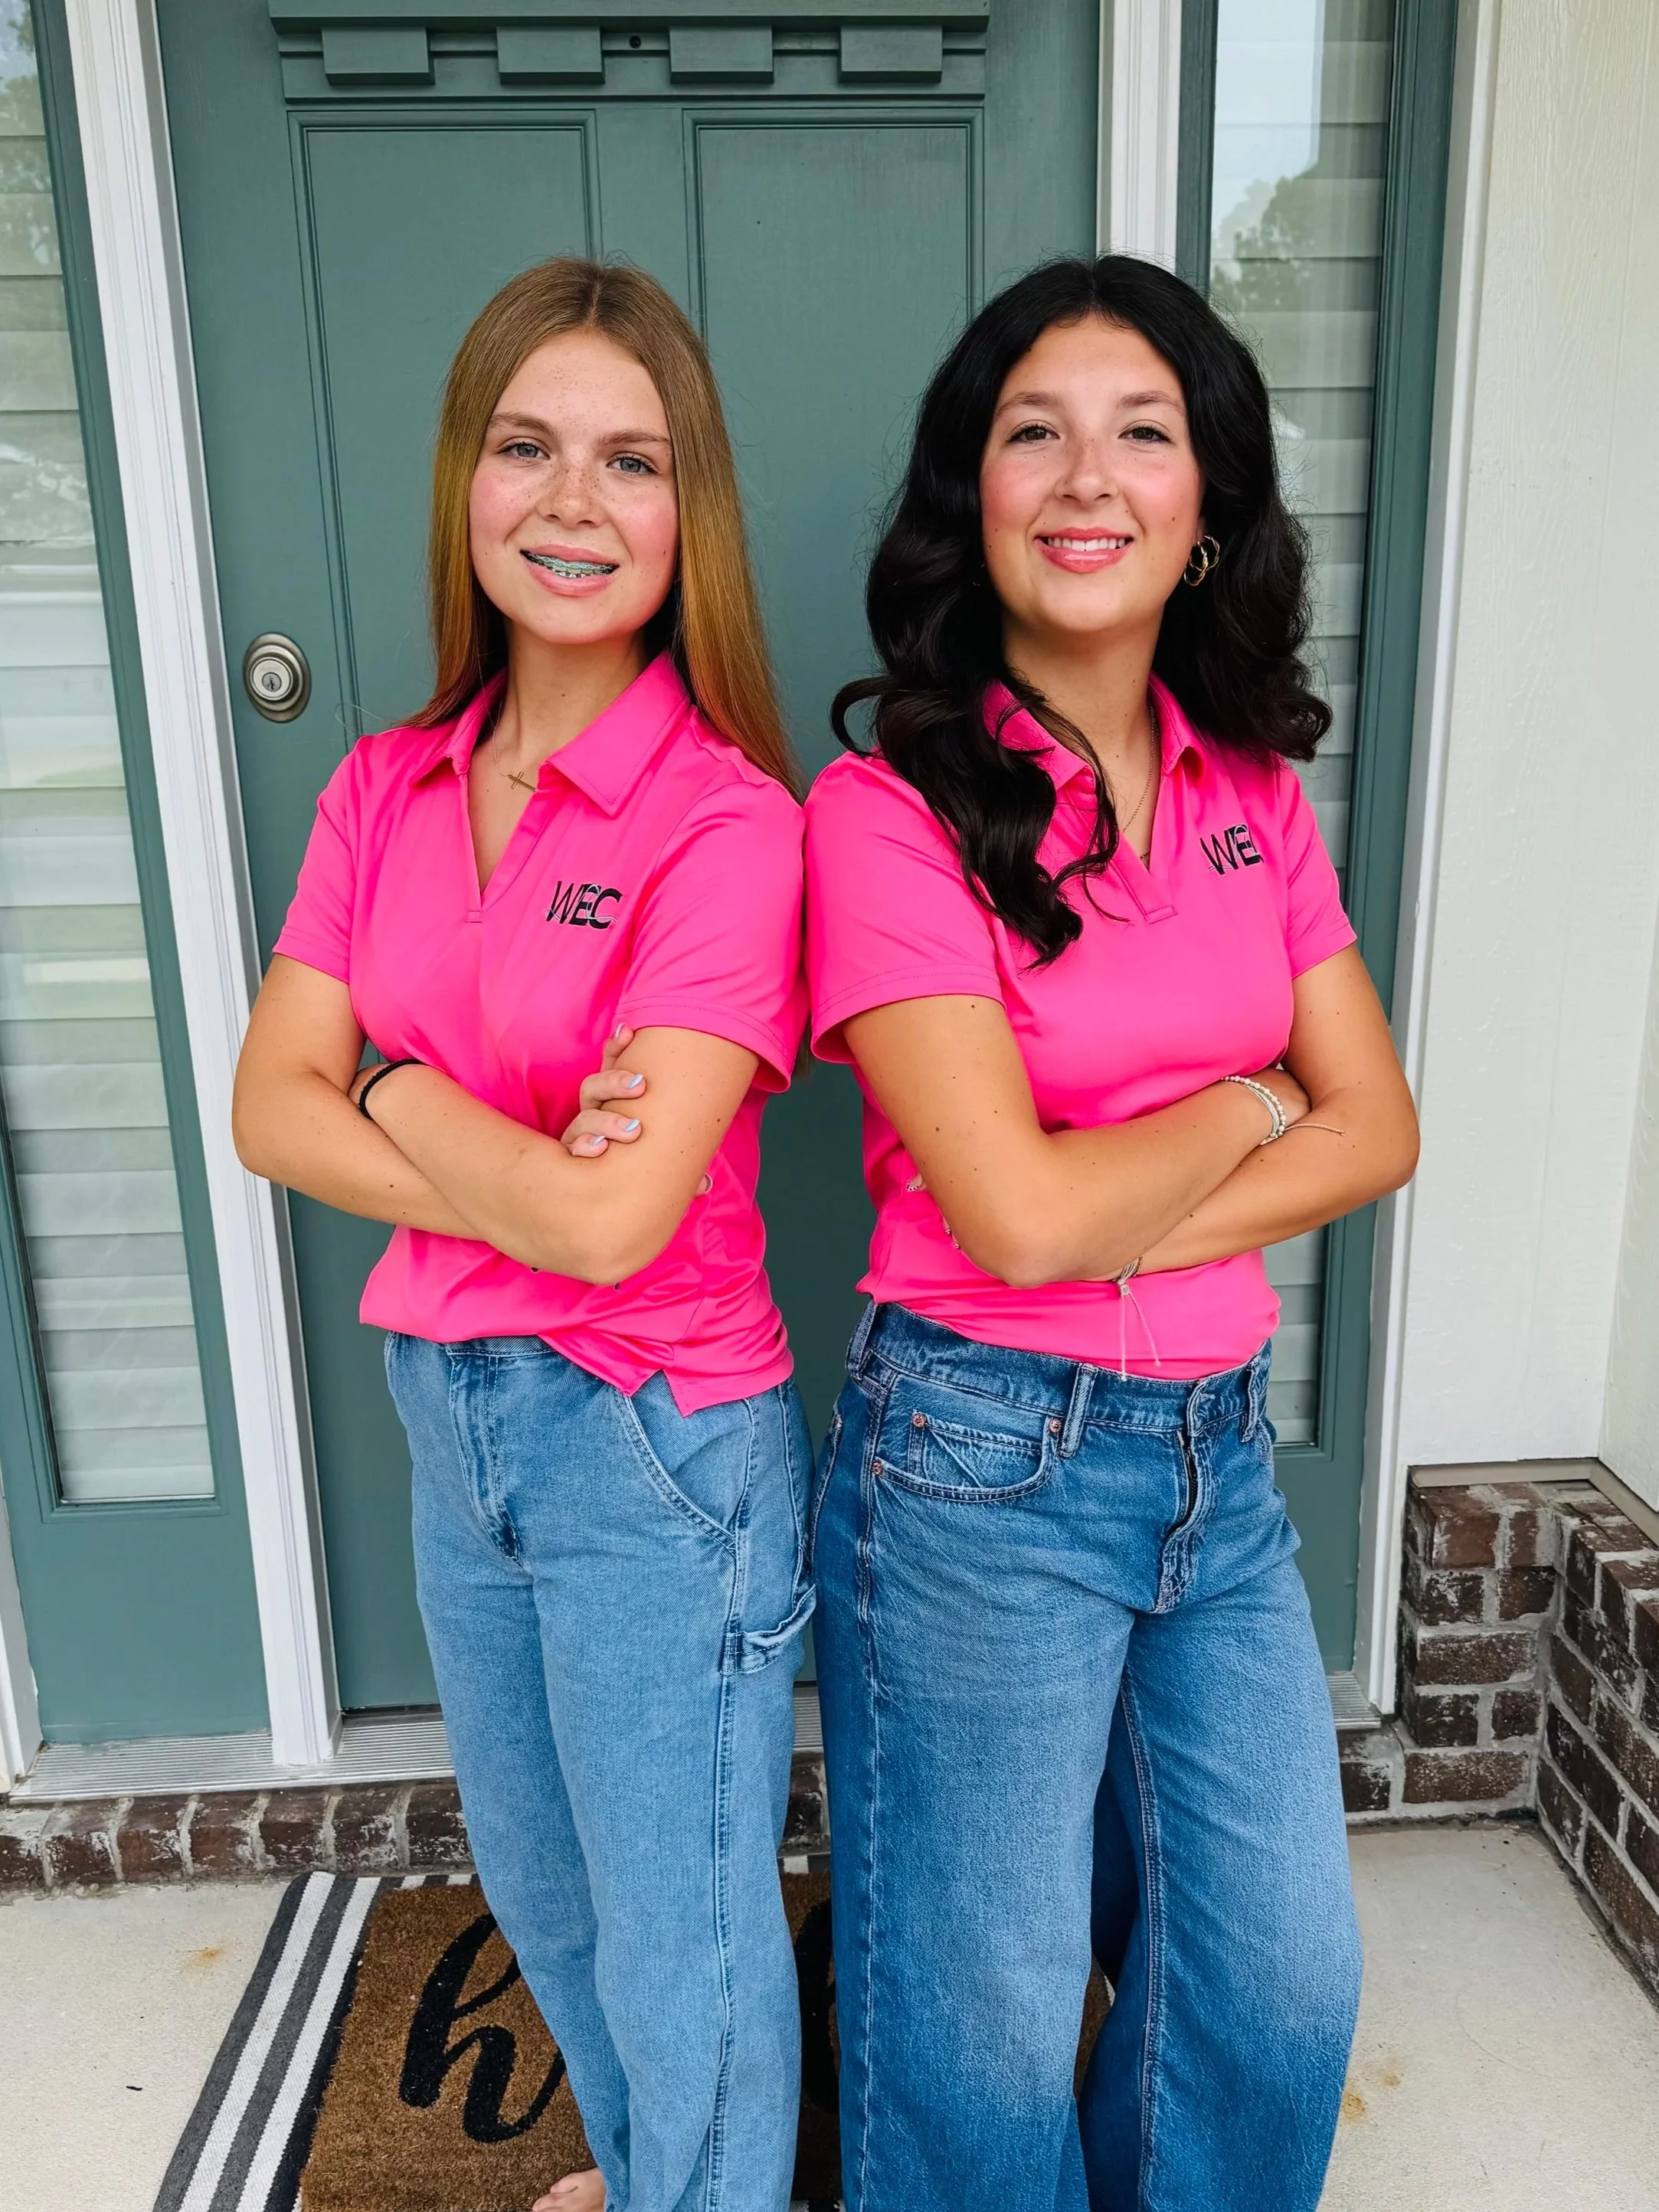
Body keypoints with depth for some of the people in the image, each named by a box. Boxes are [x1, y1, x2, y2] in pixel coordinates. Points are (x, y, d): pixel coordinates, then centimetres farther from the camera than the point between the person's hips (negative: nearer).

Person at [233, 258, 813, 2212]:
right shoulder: (385, 790, 1)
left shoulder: (729, 822, -19)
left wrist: (398, 1095, -12)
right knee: (537, 1885, 29)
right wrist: (524, 1172, -20)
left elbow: (613, 1221, -26)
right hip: (446, 1413, 8)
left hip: (656, 1450, -7)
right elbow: (270, 1111, -7)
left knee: (684, 1954, 15)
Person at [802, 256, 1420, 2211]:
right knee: (985, 2030, 15)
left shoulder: (1249, 794, 5)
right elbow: (1015, 1210, -22)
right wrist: (1243, 1108, -6)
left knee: (1287, 1977, 21)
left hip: (1220, 1447, 6)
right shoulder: (888, 808, -15)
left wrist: (1122, 1230, -15)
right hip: (982, 1460, -5)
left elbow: (1375, 1130, 0)